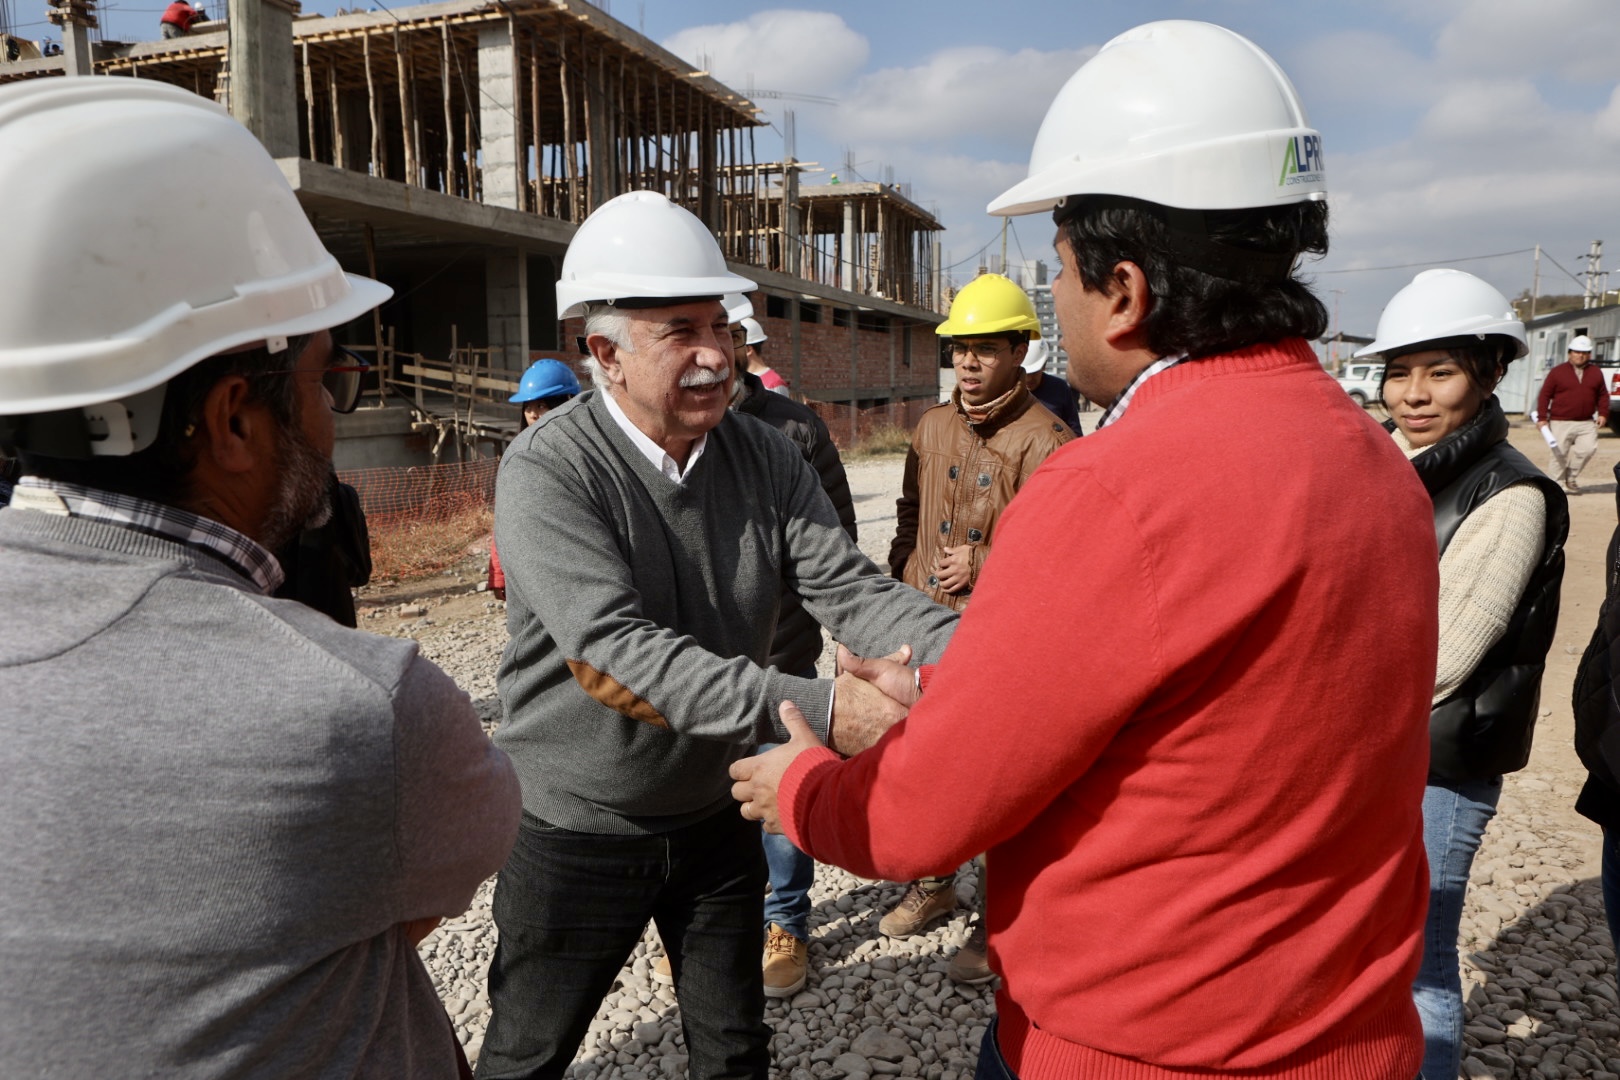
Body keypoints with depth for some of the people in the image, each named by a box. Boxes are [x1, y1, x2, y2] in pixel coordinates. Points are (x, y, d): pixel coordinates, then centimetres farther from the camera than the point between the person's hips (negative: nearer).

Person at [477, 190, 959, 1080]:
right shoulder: (547, 471, -22)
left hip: (715, 815, 4)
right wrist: (816, 710, -41)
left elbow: (849, 587, -13)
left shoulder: (763, 457, -5)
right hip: (579, 832, -4)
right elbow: (620, 654, -33)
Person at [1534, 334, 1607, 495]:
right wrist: (1542, 418, -6)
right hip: (1561, 423, -3)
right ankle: (1559, 484, 10)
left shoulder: (1596, 373, 12)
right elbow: (1544, 395, -1)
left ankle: (1571, 479, 8)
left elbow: (1603, 395, 17)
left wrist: (1602, 413, 4)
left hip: (1586, 423, 3)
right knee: (1560, 454, -2)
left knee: (1589, 448, -11)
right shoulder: (1557, 372, 1)